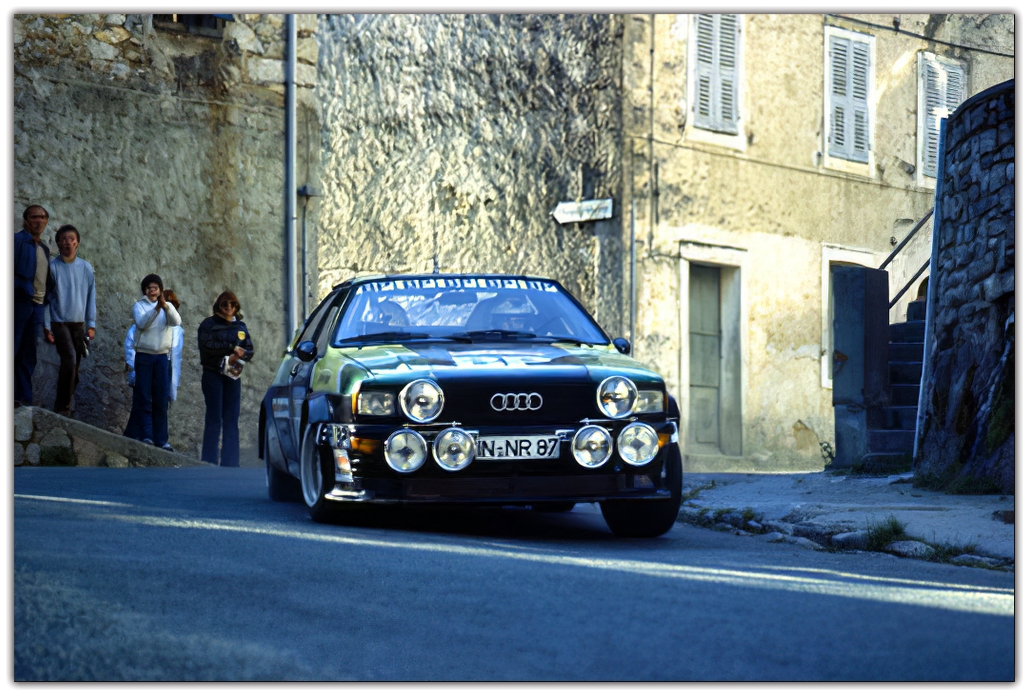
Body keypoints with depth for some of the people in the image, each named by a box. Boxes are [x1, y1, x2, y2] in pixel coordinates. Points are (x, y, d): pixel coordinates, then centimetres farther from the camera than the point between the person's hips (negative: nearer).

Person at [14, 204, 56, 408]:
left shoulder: (44, 249, 20)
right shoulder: (17, 240, -2)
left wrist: (48, 298, 10)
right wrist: (19, 289, -19)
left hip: (37, 305, 7)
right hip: (19, 302, -7)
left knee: (28, 355, 8)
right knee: (12, 351, -8)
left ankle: (25, 398, 10)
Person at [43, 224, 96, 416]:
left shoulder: (86, 268, 4)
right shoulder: (52, 267, -5)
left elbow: (91, 297, 9)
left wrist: (91, 325, 5)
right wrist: (46, 327, -6)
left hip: (79, 324, 4)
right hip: (59, 323, -4)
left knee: (74, 367, 6)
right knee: (70, 361, -20)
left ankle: (64, 406, 19)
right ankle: (62, 407, -12)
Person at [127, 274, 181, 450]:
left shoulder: (168, 307, 9)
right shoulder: (139, 306, 3)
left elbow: (177, 322, -11)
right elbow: (141, 323, -16)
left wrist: (165, 306, -28)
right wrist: (156, 308, -30)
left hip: (162, 357, 2)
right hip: (144, 356, -2)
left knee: (161, 401, 2)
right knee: (143, 398, -5)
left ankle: (161, 440, 2)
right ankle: (146, 436, -7)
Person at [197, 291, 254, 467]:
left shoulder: (240, 326, 14)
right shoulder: (208, 324, 2)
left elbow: (249, 351, 8)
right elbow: (207, 346, -13)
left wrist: (238, 357, -13)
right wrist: (232, 348, -13)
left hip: (232, 375, 4)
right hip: (213, 375, -4)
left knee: (232, 419, 1)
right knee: (214, 418, -8)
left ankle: (230, 462, 2)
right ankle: (209, 461, -6)